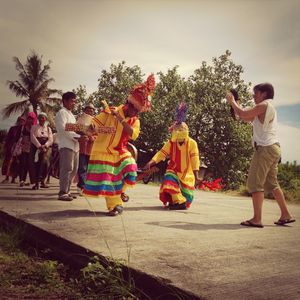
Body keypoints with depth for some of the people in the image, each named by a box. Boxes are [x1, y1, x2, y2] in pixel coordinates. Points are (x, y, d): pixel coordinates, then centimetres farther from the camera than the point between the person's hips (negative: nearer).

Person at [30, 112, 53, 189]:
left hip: (45, 147, 1)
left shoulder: (48, 128, 16)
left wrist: (44, 145, -16)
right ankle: (36, 183, -2)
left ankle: (42, 181, -3)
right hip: (35, 146, -1)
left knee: (45, 162, -16)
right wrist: (39, 146, -18)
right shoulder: (34, 127, 10)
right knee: (35, 164, -6)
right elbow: (33, 137, -5)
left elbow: (50, 139, 3)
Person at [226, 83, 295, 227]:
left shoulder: (264, 105, -8)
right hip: (273, 148, 10)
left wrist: (232, 101, 1)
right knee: (271, 184, 17)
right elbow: (247, 117, 22)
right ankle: (286, 215, 22)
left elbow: (242, 114, -14)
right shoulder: (269, 108, 22)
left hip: (265, 148, -10)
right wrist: (234, 103, 18)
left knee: (255, 183, -9)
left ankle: (256, 219, -11)